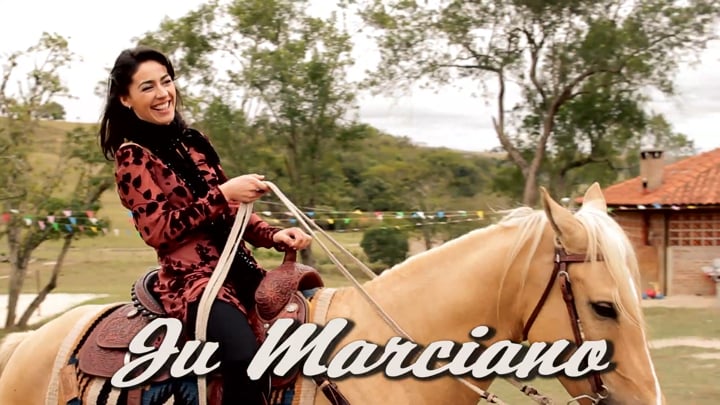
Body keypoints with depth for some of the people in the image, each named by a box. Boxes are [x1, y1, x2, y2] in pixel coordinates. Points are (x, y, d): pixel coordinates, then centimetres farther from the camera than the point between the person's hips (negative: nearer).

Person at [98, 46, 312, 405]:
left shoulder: (193, 141, 14)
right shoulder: (132, 156, -4)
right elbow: (158, 230, -12)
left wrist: (273, 236, 0)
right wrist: (221, 194, -18)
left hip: (239, 269, 8)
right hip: (192, 281, -8)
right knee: (247, 360, -32)